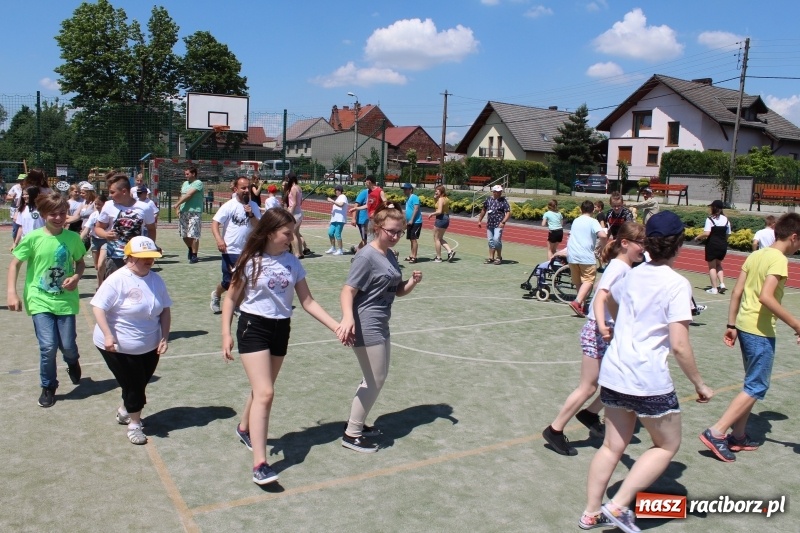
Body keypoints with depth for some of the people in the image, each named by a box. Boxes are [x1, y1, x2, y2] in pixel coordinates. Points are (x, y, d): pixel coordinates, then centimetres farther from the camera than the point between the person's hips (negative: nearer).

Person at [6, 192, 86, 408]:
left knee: (68, 346, 4)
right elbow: (15, 264, -1)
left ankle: (72, 363, 43)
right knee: (48, 346, -9)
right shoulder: (33, 238, -9)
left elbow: (80, 263, 11)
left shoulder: (73, 238, -3)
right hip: (40, 301, -2)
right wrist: (11, 292, -10)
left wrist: (76, 277, -10)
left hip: (65, 300, 2)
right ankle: (48, 387, 17)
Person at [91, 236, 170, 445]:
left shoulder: (156, 280, 0)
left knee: (139, 384, 17)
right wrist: (108, 335, -29)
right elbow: (98, 307, -20)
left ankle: (124, 411, 45)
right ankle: (134, 424, 25)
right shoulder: (117, 280, -19)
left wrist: (165, 337, -2)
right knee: (133, 385, 3)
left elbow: (165, 310, 5)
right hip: (119, 347, -6)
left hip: (150, 347, 6)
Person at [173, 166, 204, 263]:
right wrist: (178, 208, 7)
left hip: (194, 212, -7)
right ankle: (190, 249, 37)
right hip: (183, 212, 7)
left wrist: (177, 204, -10)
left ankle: (194, 255, 1)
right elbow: (182, 196, 21)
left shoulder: (198, 183, -8)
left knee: (193, 235, -8)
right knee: (183, 234, 12)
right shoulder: (185, 183, 17)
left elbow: (189, 195, -14)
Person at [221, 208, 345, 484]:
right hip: (253, 327, -5)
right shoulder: (251, 261, -8)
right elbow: (231, 299, 0)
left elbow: (308, 302, 4)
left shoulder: (292, 263, 2)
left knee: (262, 390, 17)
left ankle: (245, 428, 47)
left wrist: (336, 326, -3)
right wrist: (226, 334, -9)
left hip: (281, 329, 5)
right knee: (265, 393, -14)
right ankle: (259, 464, -11)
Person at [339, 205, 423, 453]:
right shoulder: (366, 256, -17)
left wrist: (413, 281, -5)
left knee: (376, 378, 19)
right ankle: (351, 435, 12)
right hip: (365, 327, -9)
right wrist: (348, 317, -40)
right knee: (375, 381, -2)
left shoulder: (390, 256, 9)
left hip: (380, 326, 9)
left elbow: (398, 291, 16)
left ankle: (355, 422, 35)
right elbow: (348, 291, -23)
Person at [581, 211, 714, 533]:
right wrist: (699, 385, -5)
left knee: (613, 446, 17)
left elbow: (609, 299, 29)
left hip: (613, 373, 7)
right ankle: (618, 506, 7)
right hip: (649, 381, -6)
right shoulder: (677, 284, -13)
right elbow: (679, 345, -17)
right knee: (667, 445, 15)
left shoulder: (633, 274, 7)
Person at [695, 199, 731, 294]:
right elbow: (727, 235, 8)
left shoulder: (710, 219, -11)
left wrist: (698, 237, -4)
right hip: (723, 245, 5)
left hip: (712, 245, -5)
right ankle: (722, 284, 9)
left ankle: (714, 288, 4)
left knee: (712, 267, 5)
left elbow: (706, 233, -20)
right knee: (718, 265, 23)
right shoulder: (726, 219, 6)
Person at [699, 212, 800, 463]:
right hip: (760, 331, -9)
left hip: (744, 326, 9)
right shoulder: (779, 260, -14)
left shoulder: (755, 255, 10)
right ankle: (716, 432, -6)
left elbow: (736, 293, 10)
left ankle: (738, 436, 23)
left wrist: (731, 325, 15)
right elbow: (766, 297, -25)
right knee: (756, 388, -1)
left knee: (753, 384, 19)